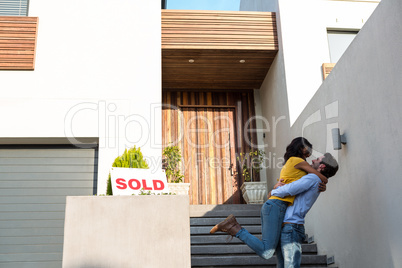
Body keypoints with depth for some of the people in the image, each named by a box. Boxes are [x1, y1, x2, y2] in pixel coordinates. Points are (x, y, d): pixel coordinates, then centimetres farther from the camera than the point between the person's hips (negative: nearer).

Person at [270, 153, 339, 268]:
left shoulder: (313, 178, -7)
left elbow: (288, 190, -18)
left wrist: (273, 192, 3)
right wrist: (278, 186, 4)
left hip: (291, 229, -10)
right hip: (283, 230, 10)